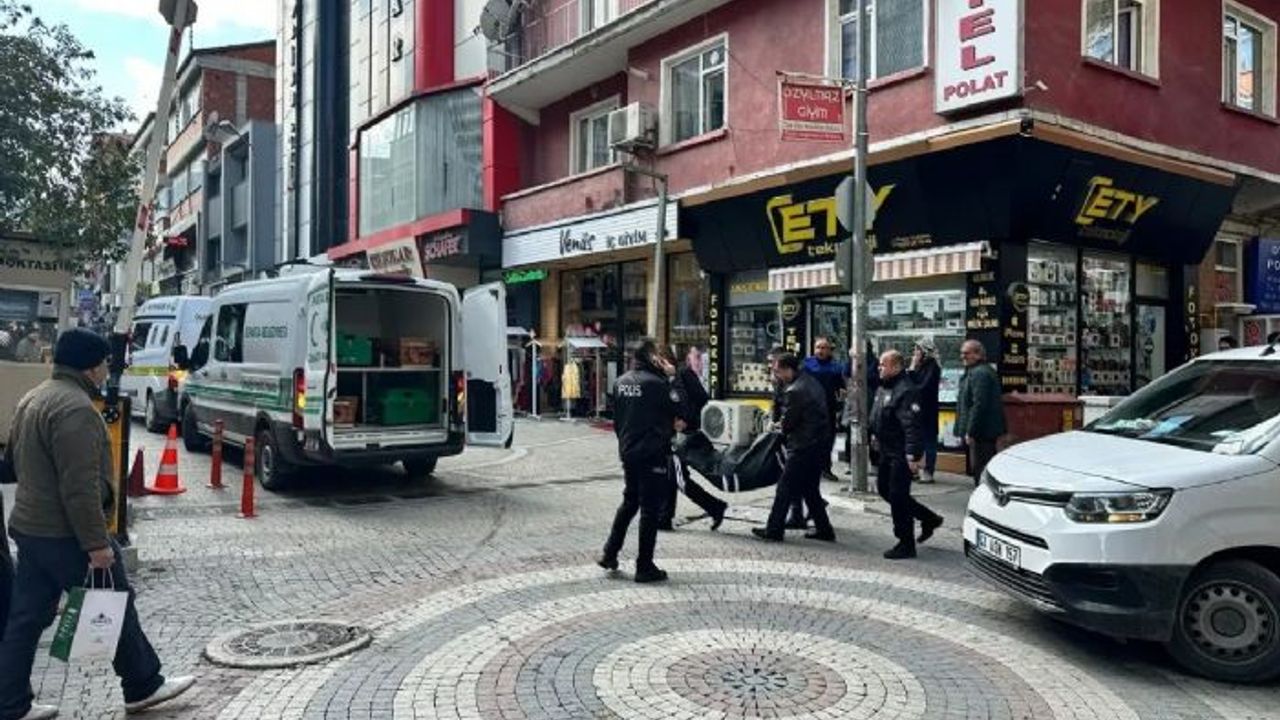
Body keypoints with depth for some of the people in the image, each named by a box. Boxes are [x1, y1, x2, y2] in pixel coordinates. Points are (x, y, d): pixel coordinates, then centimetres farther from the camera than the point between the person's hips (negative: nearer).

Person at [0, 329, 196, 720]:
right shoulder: (75, 408, -22)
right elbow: (80, 487, -26)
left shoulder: (34, 399, 12)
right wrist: (96, 543, -23)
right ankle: (144, 687, 19)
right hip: (65, 535, -9)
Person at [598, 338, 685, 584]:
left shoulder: (622, 382, 6)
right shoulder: (656, 383, -18)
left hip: (628, 451, 8)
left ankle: (609, 554, 23)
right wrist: (672, 377, -6)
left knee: (629, 502, 22)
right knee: (651, 509, 1)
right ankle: (645, 567, 7)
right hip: (653, 454, -7)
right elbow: (680, 407, -12)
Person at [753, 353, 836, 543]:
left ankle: (774, 530, 7)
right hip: (818, 444, 9)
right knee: (811, 490, 18)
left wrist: (783, 430, 8)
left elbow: (788, 422, -15)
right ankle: (824, 529, 21)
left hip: (802, 447, -9)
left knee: (785, 489, 0)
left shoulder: (795, 391, -19)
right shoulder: (813, 383, 10)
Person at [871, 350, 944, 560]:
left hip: (901, 454, -10)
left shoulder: (906, 391, -21)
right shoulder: (883, 387, 11)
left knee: (898, 496, -5)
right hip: (887, 450, 10)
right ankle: (929, 518, 31)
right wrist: (876, 436, 22)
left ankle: (906, 545, 7)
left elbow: (913, 426, -26)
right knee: (884, 489, 17)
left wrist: (913, 455, -29)